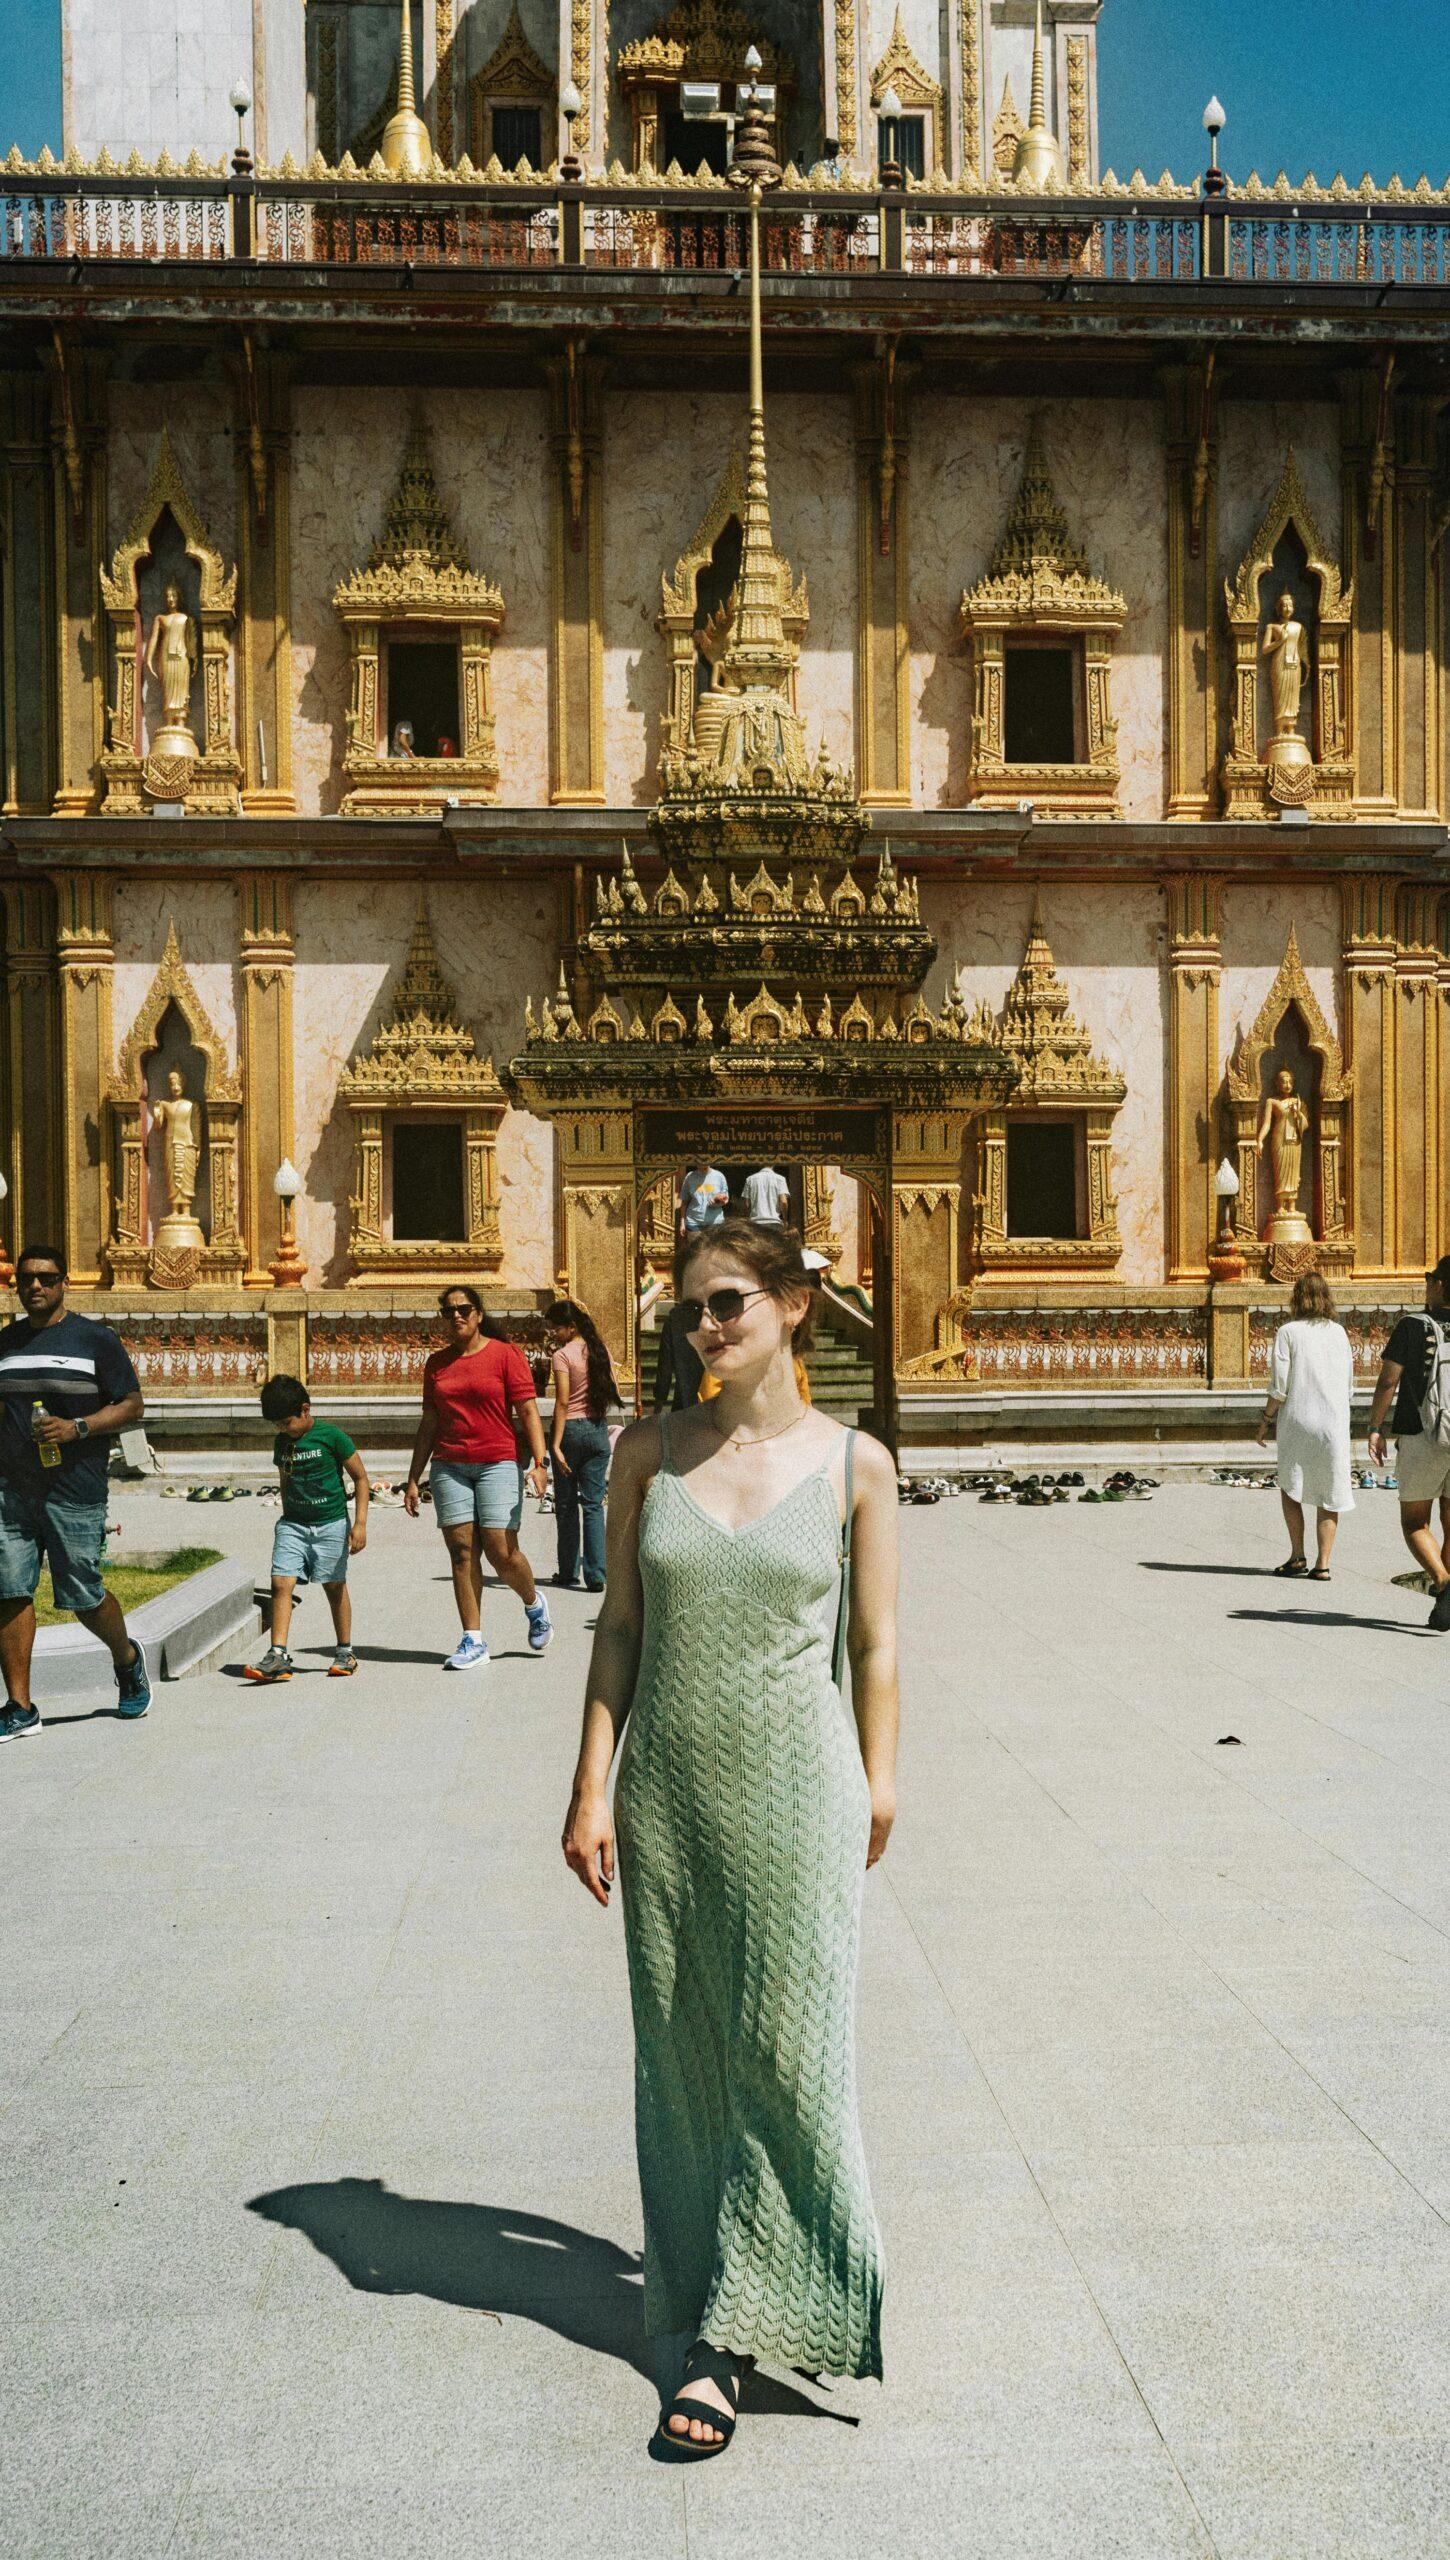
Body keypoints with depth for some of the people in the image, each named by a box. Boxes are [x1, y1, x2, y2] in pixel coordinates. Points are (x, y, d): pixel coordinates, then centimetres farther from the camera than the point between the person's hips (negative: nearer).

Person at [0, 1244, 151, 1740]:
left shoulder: (96, 1340, -1)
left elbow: (132, 1405, -1)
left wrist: (77, 1428, -15)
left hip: (74, 1490, -4)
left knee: (83, 1596, 1)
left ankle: (127, 1658, 31)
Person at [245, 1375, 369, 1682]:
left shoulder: (331, 1436, -9)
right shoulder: (282, 1443, 7)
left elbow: (360, 1478, -4)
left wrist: (360, 1523, -8)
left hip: (331, 1523, -4)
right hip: (293, 1524, 4)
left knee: (334, 1585, 6)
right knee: (281, 1582, -10)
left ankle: (345, 1652, 20)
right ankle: (278, 1655, -12)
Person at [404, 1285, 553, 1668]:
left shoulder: (505, 1354, -1)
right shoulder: (437, 1363, 13)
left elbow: (528, 1411, -5)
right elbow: (428, 1424, 16)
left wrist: (539, 1461, -17)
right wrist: (413, 1480, 14)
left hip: (497, 1464, -4)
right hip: (449, 1466, 4)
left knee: (501, 1552, -8)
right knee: (461, 1551, -2)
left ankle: (534, 1606, 22)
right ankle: (473, 1642, 2)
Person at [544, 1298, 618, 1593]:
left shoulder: (562, 1355, -11)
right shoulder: (600, 1351, 6)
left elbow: (562, 1404, -16)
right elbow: (614, 1394, 11)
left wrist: (556, 1445, -16)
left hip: (571, 1429, -5)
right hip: (598, 1430, 5)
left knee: (567, 1505, 8)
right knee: (594, 1504, 5)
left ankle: (568, 1573, 13)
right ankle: (596, 1575, -3)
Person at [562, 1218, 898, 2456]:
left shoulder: (855, 1463, -4)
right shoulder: (650, 1450, 1)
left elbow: (876, 1642, 3)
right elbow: (621, 1626, 4)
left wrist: (878, 1783, 6)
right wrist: (593, 1787, 1)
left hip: (795, 1787, -2)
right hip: (669, 1787, 3)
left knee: (787, 2054, 1)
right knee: (682, 2054, 12)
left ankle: (731, 2339, 13)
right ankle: (705, 2279, 33)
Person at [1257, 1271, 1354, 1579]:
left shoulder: (1288, 1332, -5)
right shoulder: (1339, 1332, 7)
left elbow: (1280, 1386, -8)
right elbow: (1349, 1387, 9)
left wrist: (1267, 1420, 3)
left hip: (1297, 1419, -3)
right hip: (1334, 1421, 3)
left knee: (1290, 1488, 13)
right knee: (1328, 1495, 6)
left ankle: (1298, 1556, 9)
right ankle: (1322, 1563, 2)